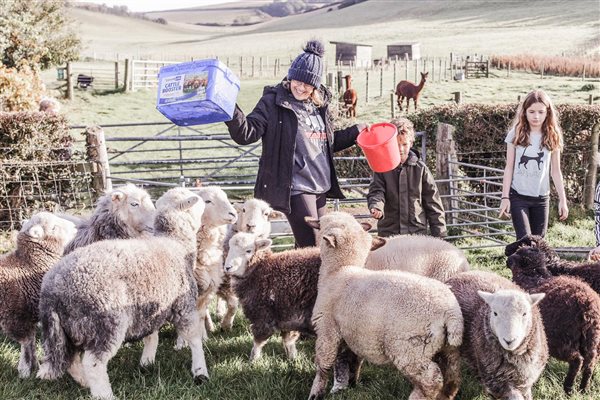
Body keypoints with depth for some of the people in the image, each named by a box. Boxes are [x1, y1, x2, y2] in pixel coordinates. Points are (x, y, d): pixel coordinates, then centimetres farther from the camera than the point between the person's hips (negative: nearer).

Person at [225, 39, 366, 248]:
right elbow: (246, 134, -16)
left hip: (319, 187, 7)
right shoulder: (273, 102, -5)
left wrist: (354, 132, 22)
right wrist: (230, 111, -31)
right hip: (294, 188, -7)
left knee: (311, 246, 11)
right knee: (311, 248, -12)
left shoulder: (319, 105, 14)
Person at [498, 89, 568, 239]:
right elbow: (509, 168, 1)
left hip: (541, 198, 2)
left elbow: (555, 171, 8)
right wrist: (505, 197, -4)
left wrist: (562, 199, 5)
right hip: (518, 196, -2)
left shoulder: (552, 137, 3)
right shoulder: (516, 135, -2)